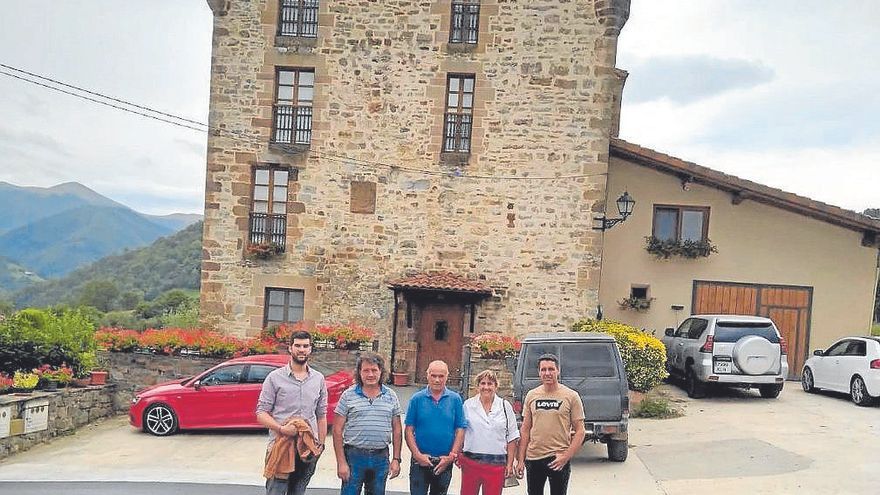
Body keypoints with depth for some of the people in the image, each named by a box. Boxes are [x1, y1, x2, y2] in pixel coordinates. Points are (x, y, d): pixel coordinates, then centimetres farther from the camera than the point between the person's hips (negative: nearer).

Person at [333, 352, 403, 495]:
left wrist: (396, 459, 3)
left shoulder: (391, 396, 6)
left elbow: (397, 430, 9)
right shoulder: (348, 395, -2)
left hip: (381, 458, 3)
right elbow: (337, 430, -3)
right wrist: (341, 462, -9)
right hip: (354, 456, -2)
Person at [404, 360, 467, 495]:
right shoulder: (417, 398, -3)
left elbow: (460, 431, -1)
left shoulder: (455, 399, -1)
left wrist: (451, 456, -9)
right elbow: (409, 430, -3)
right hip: (421, 460, -1)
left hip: (445, 462, 1)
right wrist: (418, 455, -12)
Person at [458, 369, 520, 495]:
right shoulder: (468, 405, 3)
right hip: (470, 461, 0)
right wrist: (457, 455, 0)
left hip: (497, 464, 0)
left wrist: (510, 464, 2)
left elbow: (511, 438, 5)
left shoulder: (505, 406, 3)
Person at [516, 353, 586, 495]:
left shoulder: (571, 396, -5)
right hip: (533, 458, 3)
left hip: (559, 460, -3)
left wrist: (565, 457, -14)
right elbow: (525, 430, 8)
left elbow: (580, 431, -4)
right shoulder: (531, 395, 4)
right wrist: (520, 459, 3)